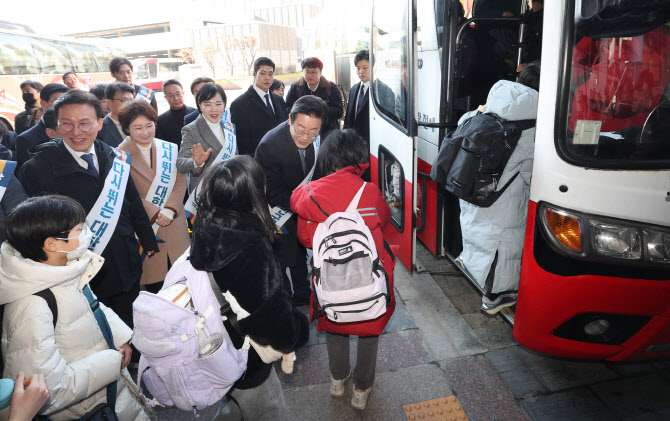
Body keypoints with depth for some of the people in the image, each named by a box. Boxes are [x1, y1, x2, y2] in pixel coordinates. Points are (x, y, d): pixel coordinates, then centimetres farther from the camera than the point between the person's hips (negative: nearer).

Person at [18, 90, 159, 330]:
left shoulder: (114, 160, 1)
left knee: (130, 332, 19)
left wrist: (149, 244, 15)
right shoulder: (37, 169, -11)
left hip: (126, 271, 4)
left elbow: (134, 205, 10)